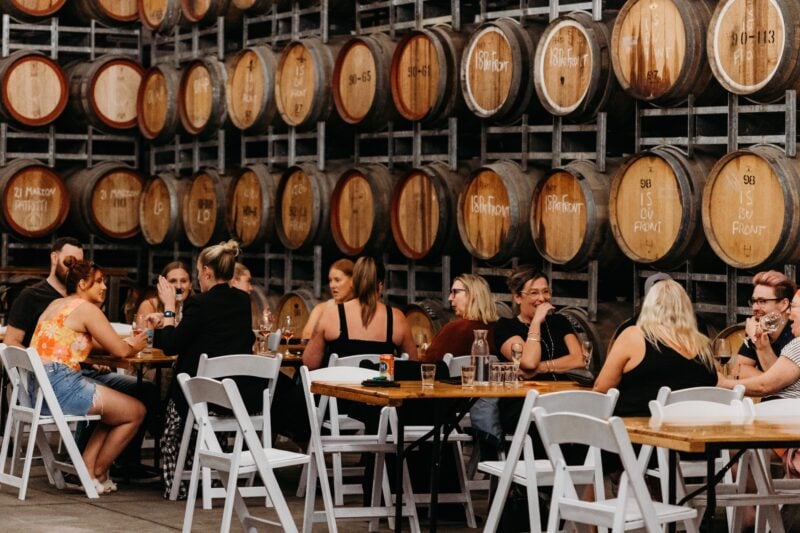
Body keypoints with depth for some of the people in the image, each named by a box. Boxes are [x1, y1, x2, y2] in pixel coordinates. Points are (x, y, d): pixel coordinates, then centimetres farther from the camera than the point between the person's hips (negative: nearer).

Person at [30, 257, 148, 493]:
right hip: (62, 386, -9)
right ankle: (96, 474, 14)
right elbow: (121, 351, -9)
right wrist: (134, 345, 14)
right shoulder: (87, 309, -8)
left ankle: (86, 468, 11)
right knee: (136, 411, 4)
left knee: (114, 409, 24)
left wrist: (126, 342, 19)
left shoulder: (56, 304, 19)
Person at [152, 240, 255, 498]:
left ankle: (173, 483, 25)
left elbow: (171, 345, -7)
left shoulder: (200, 303, -13)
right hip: (246, 396, 6)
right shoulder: (243, 301, 7)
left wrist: (169, 307, 5)